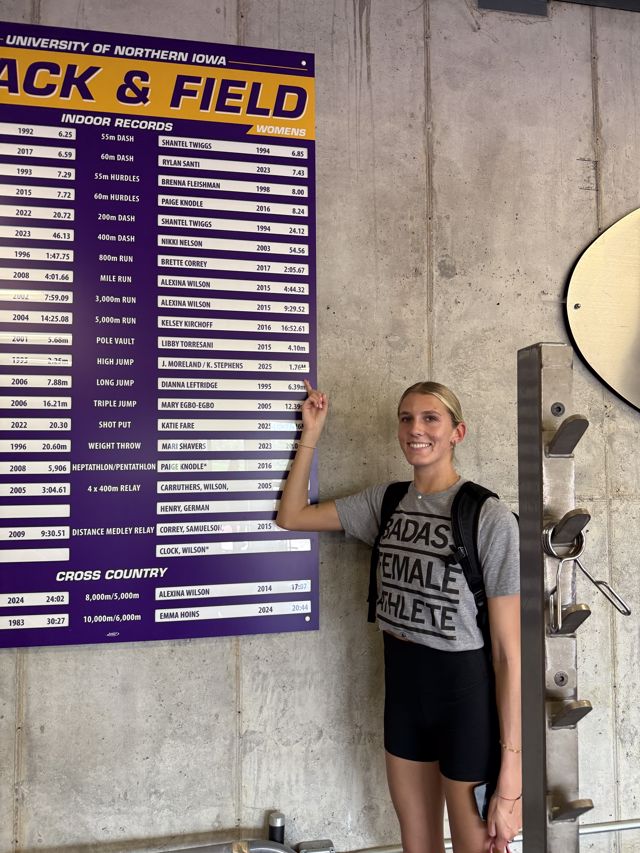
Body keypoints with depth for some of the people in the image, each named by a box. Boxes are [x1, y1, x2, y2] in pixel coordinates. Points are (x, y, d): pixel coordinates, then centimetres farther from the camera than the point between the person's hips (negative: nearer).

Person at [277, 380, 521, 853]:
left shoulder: (490, 518, -17)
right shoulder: (385, 501, 1)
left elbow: (509, 652, -16)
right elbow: (291, 517, 8)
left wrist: (510, 775, -17)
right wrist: (312, 432, 4)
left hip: (468, 694, -5)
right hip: (402, 688, 5)